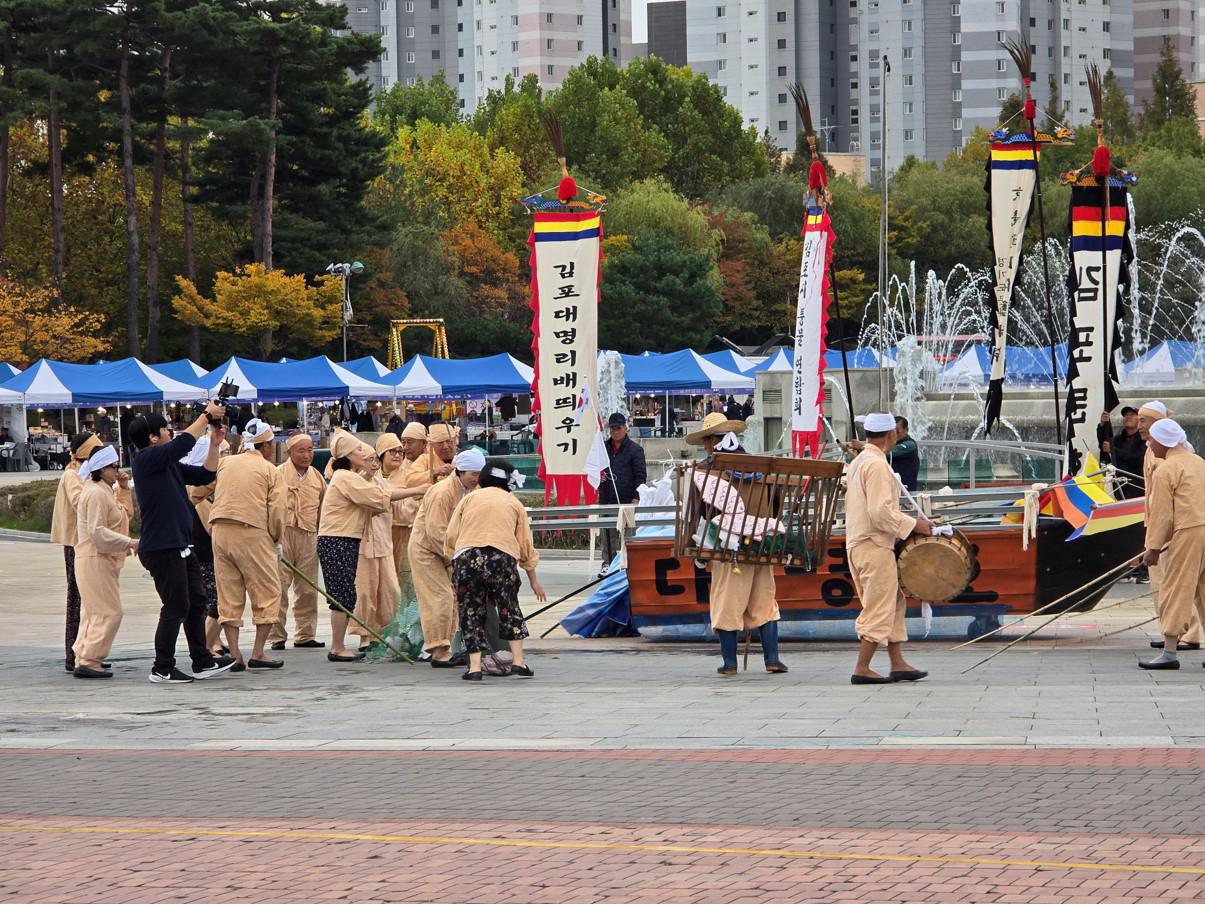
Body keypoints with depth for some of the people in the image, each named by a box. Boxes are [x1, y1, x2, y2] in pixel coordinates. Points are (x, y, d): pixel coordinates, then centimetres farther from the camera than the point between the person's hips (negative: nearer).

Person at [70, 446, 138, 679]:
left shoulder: (105, 491, 17)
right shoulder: (96, 494, -16)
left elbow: (126, 513, 26)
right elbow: (97, 532, -22)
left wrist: (124, 489, 13)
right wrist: (129, 543, -23)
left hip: (102, 561, 11)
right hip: (96, 561, -11)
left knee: (93, 612, 13)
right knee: (109, 613, -11)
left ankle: (83, 660, 15)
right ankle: (89, 661, -11)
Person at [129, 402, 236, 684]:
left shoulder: (169, 465, 17)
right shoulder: (147, 459, -11)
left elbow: (204, 476, 21)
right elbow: (184, 443, -20)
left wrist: (215, 445, 11)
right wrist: (207, 416, -9)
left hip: (180, 548, 10)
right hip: (162, 548, -10)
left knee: (196, 602, 13)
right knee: (176, 607, -7)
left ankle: (202, 662, 21)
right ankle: (162, 669, -1)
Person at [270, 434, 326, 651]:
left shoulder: (316, 476, 15)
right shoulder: (279, 474, -3)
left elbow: (323, 508, 23)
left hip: (309, 536, 5)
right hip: (283, 533, -5)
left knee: (308, 589, 7)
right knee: (279, 586, -6)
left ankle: (305, 635, 15)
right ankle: (276, 636, -3)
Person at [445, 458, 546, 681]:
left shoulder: (469, 499, 21)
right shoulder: (514, 504, 21)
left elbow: (451, 536, 14)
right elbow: (525, 545, 21)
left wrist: (453, 559, 27)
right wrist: (534, 581, 27)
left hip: (467, 556, 0)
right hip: (503, 556, 0)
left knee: (470, 611, 7)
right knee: (509, 608, 16)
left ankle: (474, 666, -1)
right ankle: (518, 661, 12)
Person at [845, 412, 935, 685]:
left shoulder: (858, 462, 16)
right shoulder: (877, 465, -16)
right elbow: (881, 512, -23)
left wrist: (905, 524, 18)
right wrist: (912, 525, -13)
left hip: (858, 544, 10)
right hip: (875, 547, -10)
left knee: (894, 602, 15)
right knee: (880, 608, -5)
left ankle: (898, 664, 15)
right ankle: (862, 669, -4)